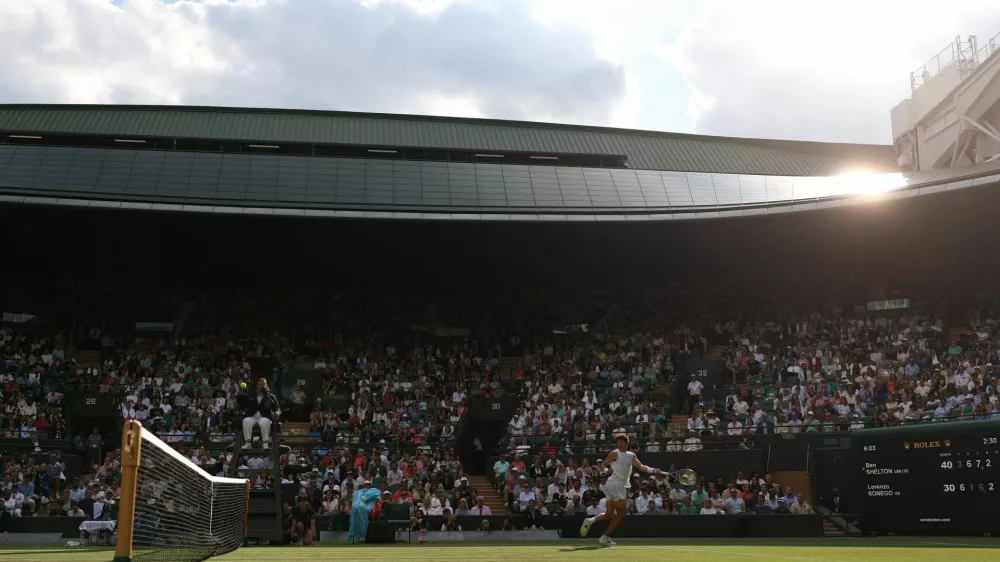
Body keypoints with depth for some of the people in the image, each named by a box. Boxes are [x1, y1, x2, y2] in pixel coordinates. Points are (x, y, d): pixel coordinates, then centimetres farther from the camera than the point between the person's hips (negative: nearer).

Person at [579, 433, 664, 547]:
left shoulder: (632, 456, 16)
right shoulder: (615, 454, -3)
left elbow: (641, 467, 6)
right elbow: (603, 465, -1)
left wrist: (653, 471, -6)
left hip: (621, 486, 7)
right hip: (615, 485, -7)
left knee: (609, 514, 6)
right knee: (621, 514, -4)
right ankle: (605, 538, -3)